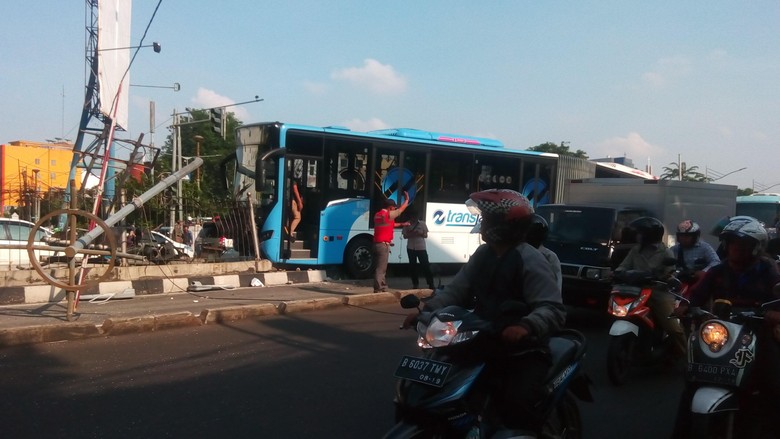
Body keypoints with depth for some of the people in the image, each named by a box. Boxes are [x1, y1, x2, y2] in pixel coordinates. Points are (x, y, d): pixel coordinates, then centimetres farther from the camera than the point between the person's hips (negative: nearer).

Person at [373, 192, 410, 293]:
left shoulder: (377, 215, 15)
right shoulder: (388, 214, -10)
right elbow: (401, 209, 1)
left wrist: (401, 224, 34)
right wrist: (407, 199, 17)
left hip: (377, 244, 9)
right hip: (384, 245, -9)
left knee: (381, 268, 14)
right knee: (380, 269, -8)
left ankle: (382, 288, 19)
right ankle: (378, 290, -8)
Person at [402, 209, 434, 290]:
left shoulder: (422, 224, 2)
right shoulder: (407, 224, 2)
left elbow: (425, 235, 2)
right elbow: (405, 236, 2)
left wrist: (419, 233, -17)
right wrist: (411, 234, -18)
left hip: (421, 248, -1)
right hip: (411, 248, 1)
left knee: (426, 265, -4)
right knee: (412, 266, 5)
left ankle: (431, 284, -1)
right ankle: (415, 284, 15)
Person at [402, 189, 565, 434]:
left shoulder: (530, 261, -15)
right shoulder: (482, 254, 10)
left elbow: (553, 310, -22)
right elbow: (456, 290, 8)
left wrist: (526, 326, -42)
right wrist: (427, 310, -8)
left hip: (524, 351, -7)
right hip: (485, 346, 8)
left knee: (517, 405, -30)